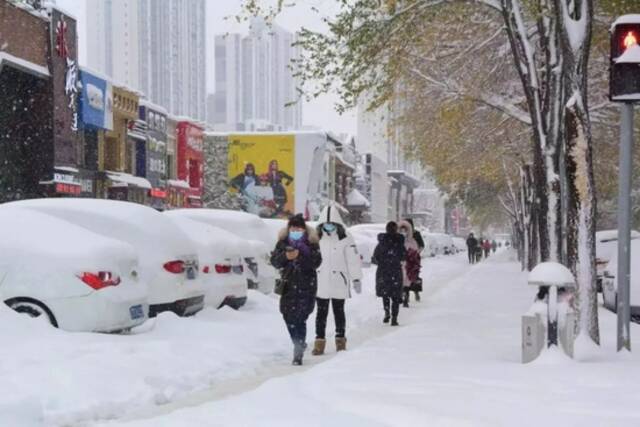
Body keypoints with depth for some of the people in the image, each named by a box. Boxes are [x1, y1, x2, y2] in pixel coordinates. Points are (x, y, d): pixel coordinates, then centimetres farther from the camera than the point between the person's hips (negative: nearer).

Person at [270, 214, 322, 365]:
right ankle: (300, 344, 30)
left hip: (306, 286, -4)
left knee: (300, 318, -11)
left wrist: (301, 255, -22)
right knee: (288, 316, 7)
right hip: (288, 284, 4)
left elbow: (316, 262, -9)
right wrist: (285, 256, -17)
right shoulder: (283, 242, 6)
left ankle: (298, 352, -6)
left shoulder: (311, 242, -1)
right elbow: (274, 261, 2)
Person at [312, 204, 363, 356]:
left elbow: (354, 260, -4)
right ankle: (319, 341, 9)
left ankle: (340, 339, 20)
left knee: (339, 312, 9)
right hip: (321, 283, 2)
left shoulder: (346, 239, -7)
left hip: (339, 283, -2)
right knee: (321, 312, 5)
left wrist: (356, 279, -5)